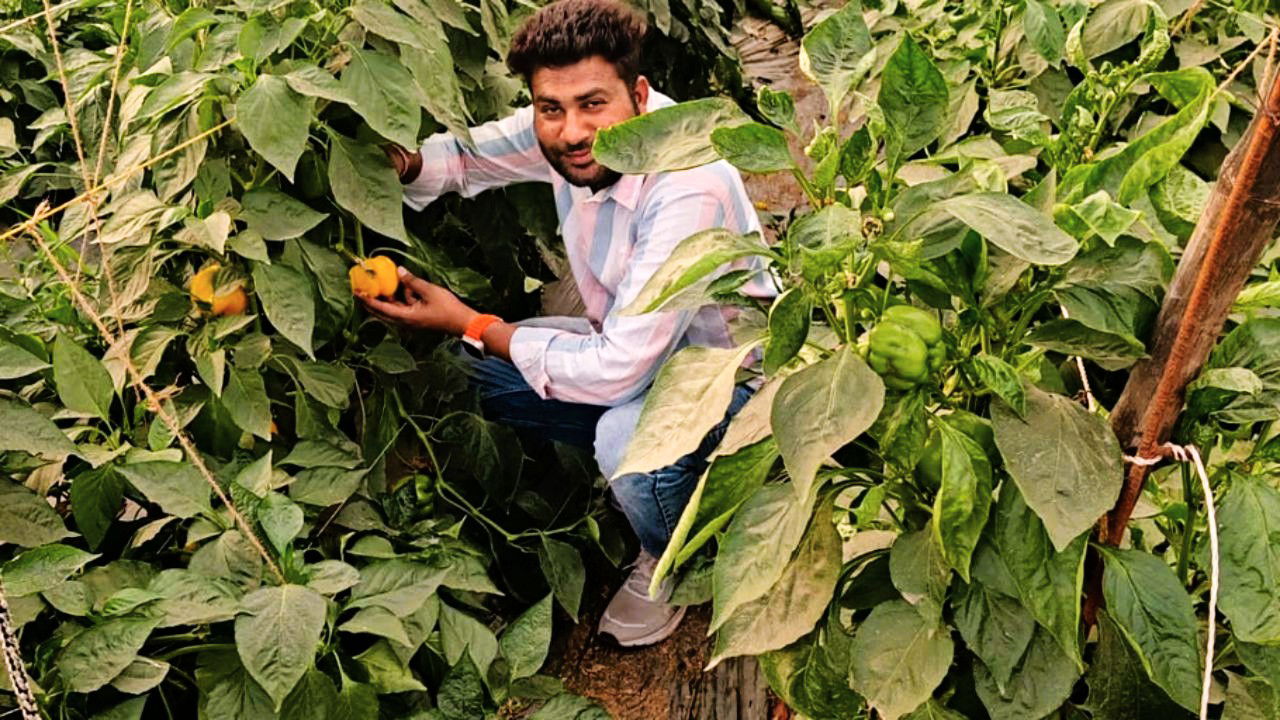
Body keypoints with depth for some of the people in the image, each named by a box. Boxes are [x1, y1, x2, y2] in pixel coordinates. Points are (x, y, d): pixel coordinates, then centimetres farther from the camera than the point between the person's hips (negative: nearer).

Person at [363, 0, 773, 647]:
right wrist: (404, 162, -23)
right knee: (470, 371, -4)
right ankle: (633, 468, 11)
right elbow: (466, 155, 3)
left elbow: (617, 371, -35)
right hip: (633, 344, 7)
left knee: (628, 435, -37)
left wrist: (469, 323, -25)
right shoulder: (563, 131, -15)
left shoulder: (687, 189, -36)